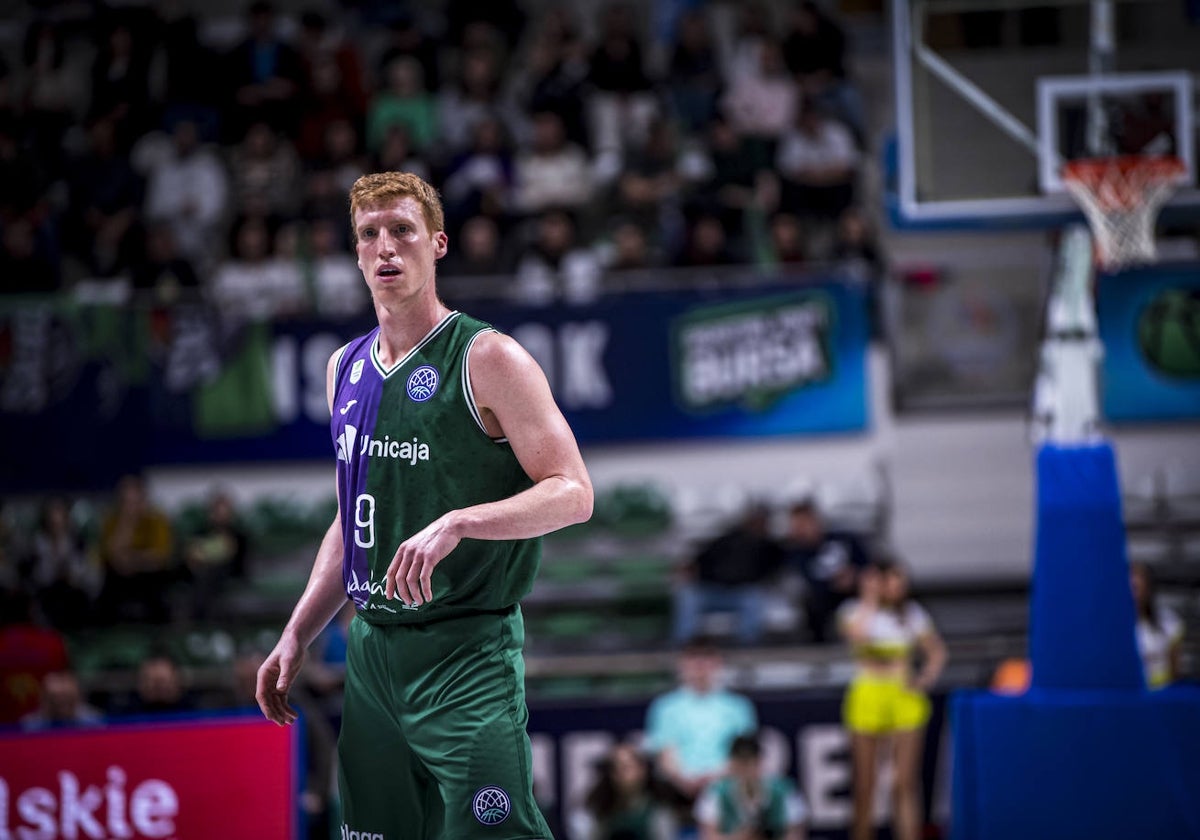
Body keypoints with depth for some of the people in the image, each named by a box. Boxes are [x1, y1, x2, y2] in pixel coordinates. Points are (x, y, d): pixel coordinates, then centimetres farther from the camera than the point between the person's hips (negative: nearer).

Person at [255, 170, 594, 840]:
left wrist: (457, 523, -27)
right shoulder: (346, 369, 14)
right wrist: (297, 637, 19)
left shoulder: (486, 358, -7)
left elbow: (573, 493, -13)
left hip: (466, 652, -7)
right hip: (372, 652, 7)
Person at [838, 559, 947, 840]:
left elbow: (937, 652, 16)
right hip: (868, 697, -2)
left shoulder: (913, 614, 9)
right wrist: (870, 600, -15)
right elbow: (858, 637, -22)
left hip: (906, 697, 2)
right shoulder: (856, 611, 1)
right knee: (865, 785, 1)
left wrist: (927, 677, -1)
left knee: (906, 784, -4)